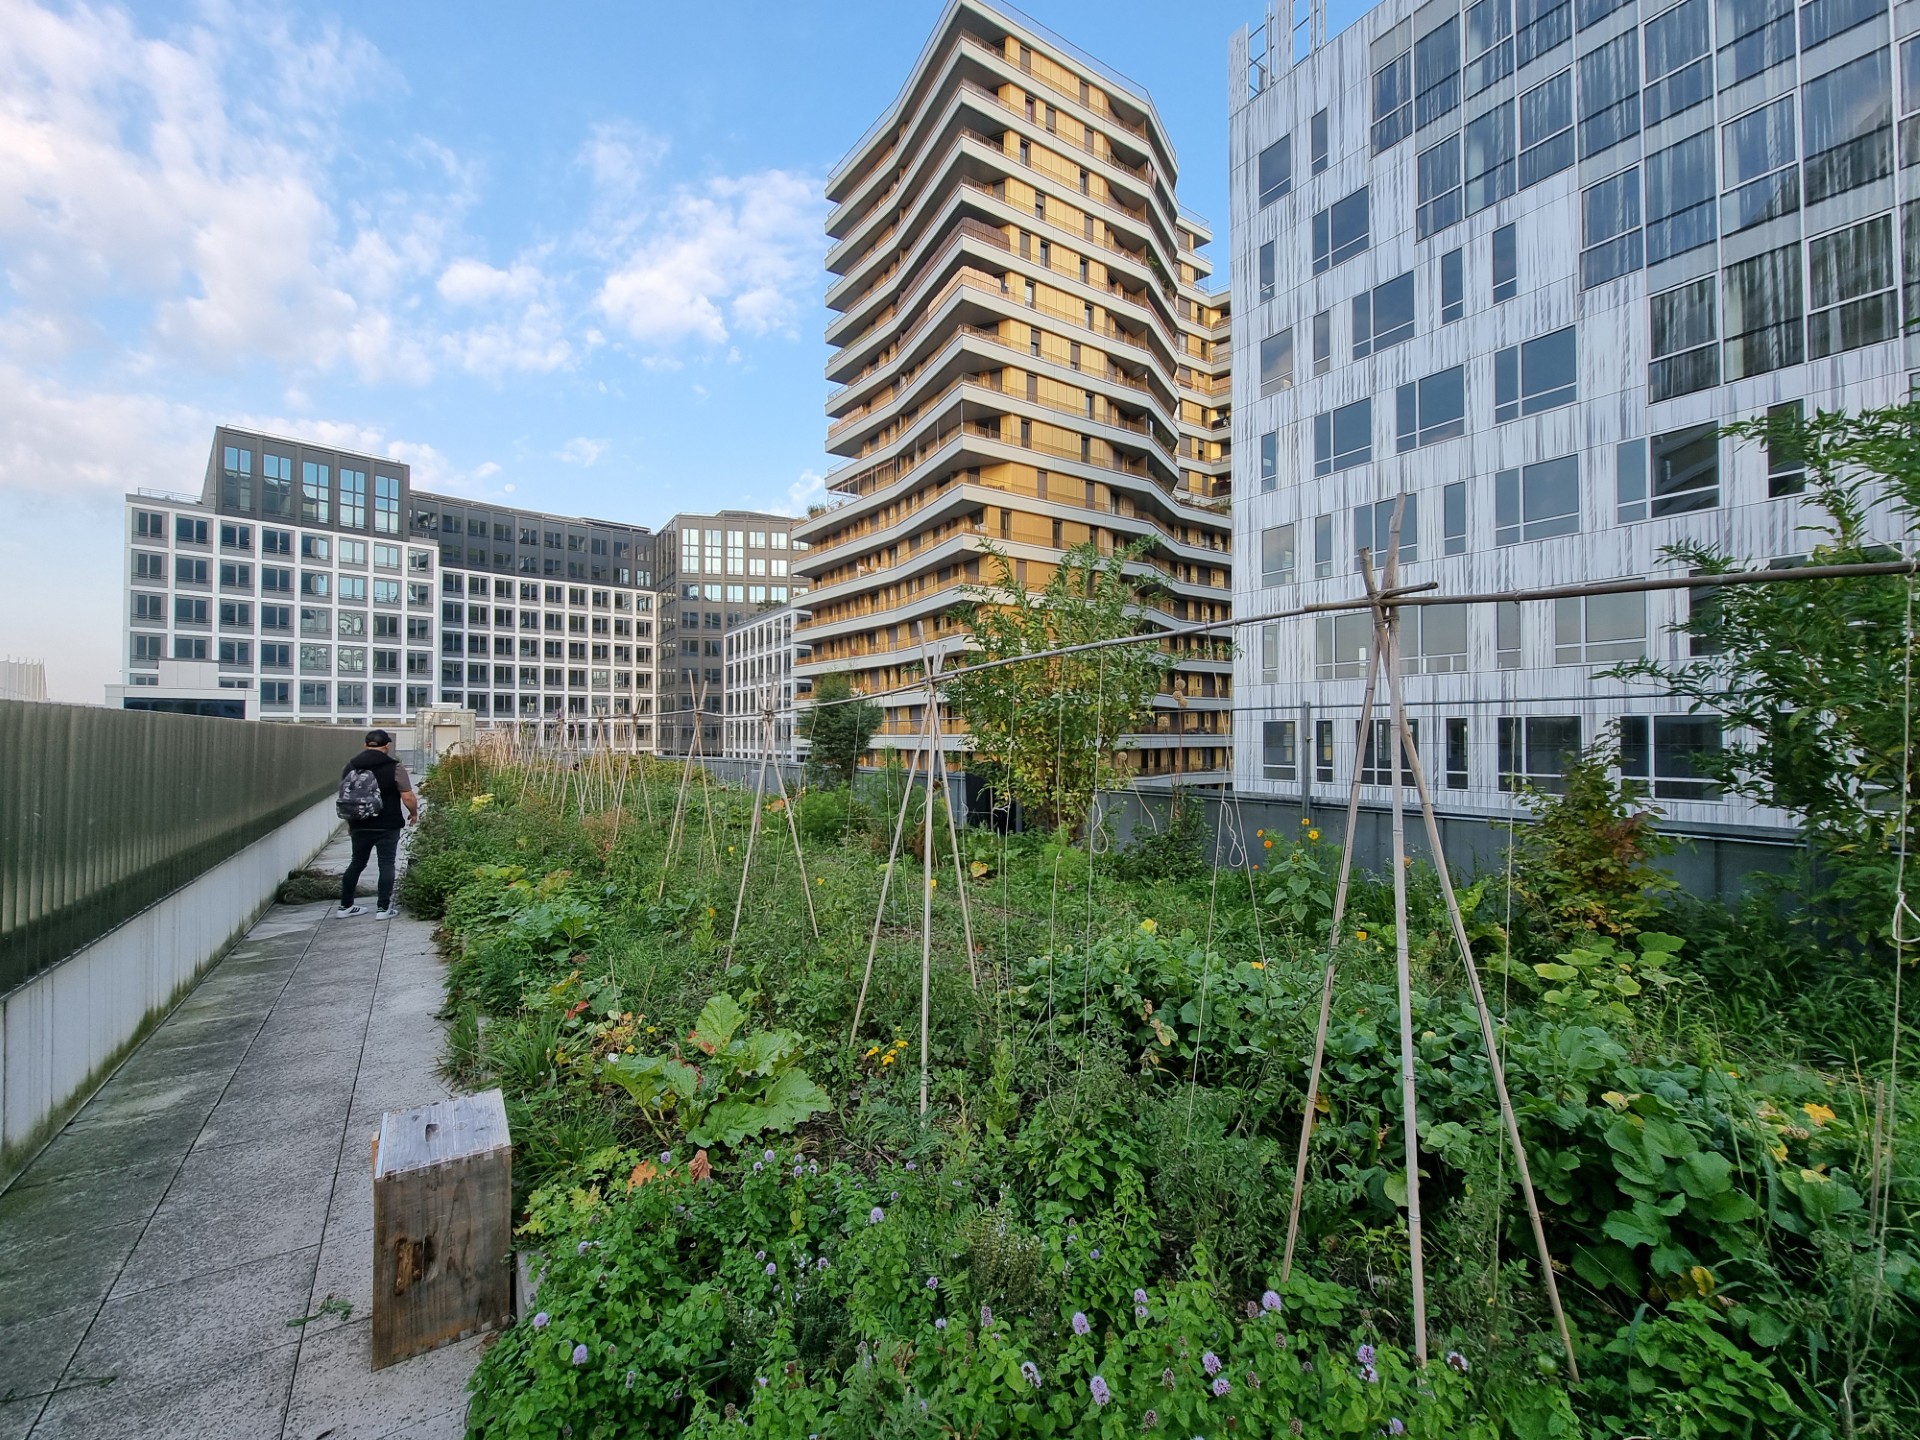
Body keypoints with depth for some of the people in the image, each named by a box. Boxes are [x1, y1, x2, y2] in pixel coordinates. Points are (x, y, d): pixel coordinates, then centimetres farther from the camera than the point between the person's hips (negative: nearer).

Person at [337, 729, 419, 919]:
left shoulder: (351, 766, 5)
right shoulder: (394, 768, -12)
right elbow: (408, 797, -15)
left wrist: (350, 821, 25)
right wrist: (414, 813, 5)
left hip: (360, 825, 5)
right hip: (387, 826, -5)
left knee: (357, 863, 17)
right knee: (386, 865, 2)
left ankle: (345, 906, 23)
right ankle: (384, 908, 3)